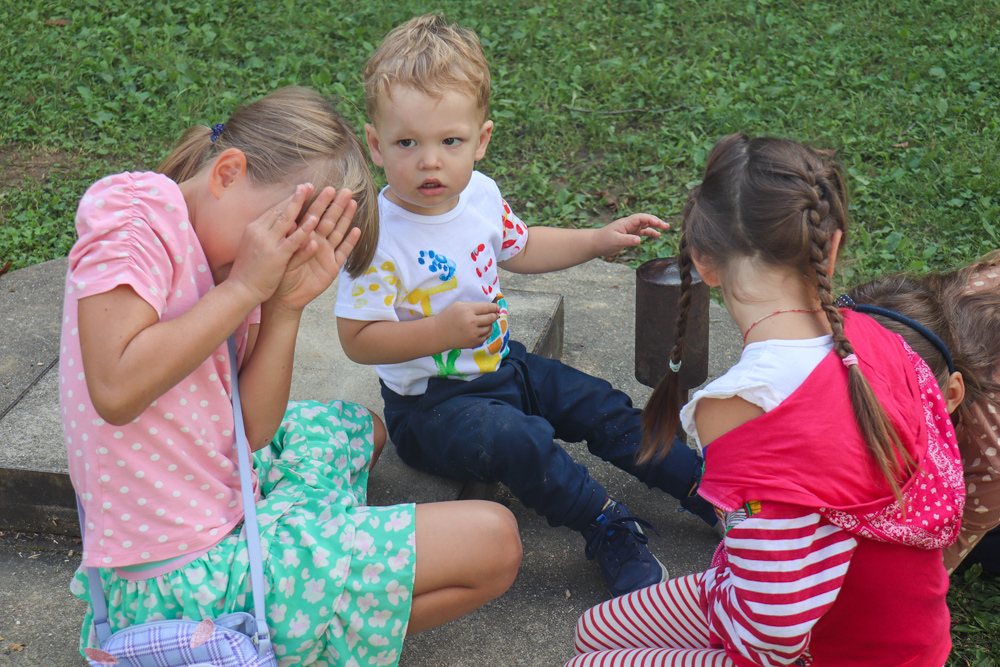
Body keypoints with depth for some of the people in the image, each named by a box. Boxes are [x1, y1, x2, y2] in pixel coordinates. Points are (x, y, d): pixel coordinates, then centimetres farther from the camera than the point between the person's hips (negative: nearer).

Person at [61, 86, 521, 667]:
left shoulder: (226, 253, 9)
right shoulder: (131, 211, -14)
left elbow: (253, 430, 3)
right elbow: (117, 391, -25)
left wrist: (285, 309, -9)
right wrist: (243, 288, -19)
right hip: (185, 576, -9)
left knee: (359, 427, 34)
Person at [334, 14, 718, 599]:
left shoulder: (481, 195, -4)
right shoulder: (378, 235, -26)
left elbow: (519, 247, 18)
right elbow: (358, 339, -23)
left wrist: (601, 240, 12)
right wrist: (441, 332, -33)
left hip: (501, 364, 7)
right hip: (430, 401, -7)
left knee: (604, 408, 3)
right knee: (518, 440, -31)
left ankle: (705, 486, 14)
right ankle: (610, 529, -19)